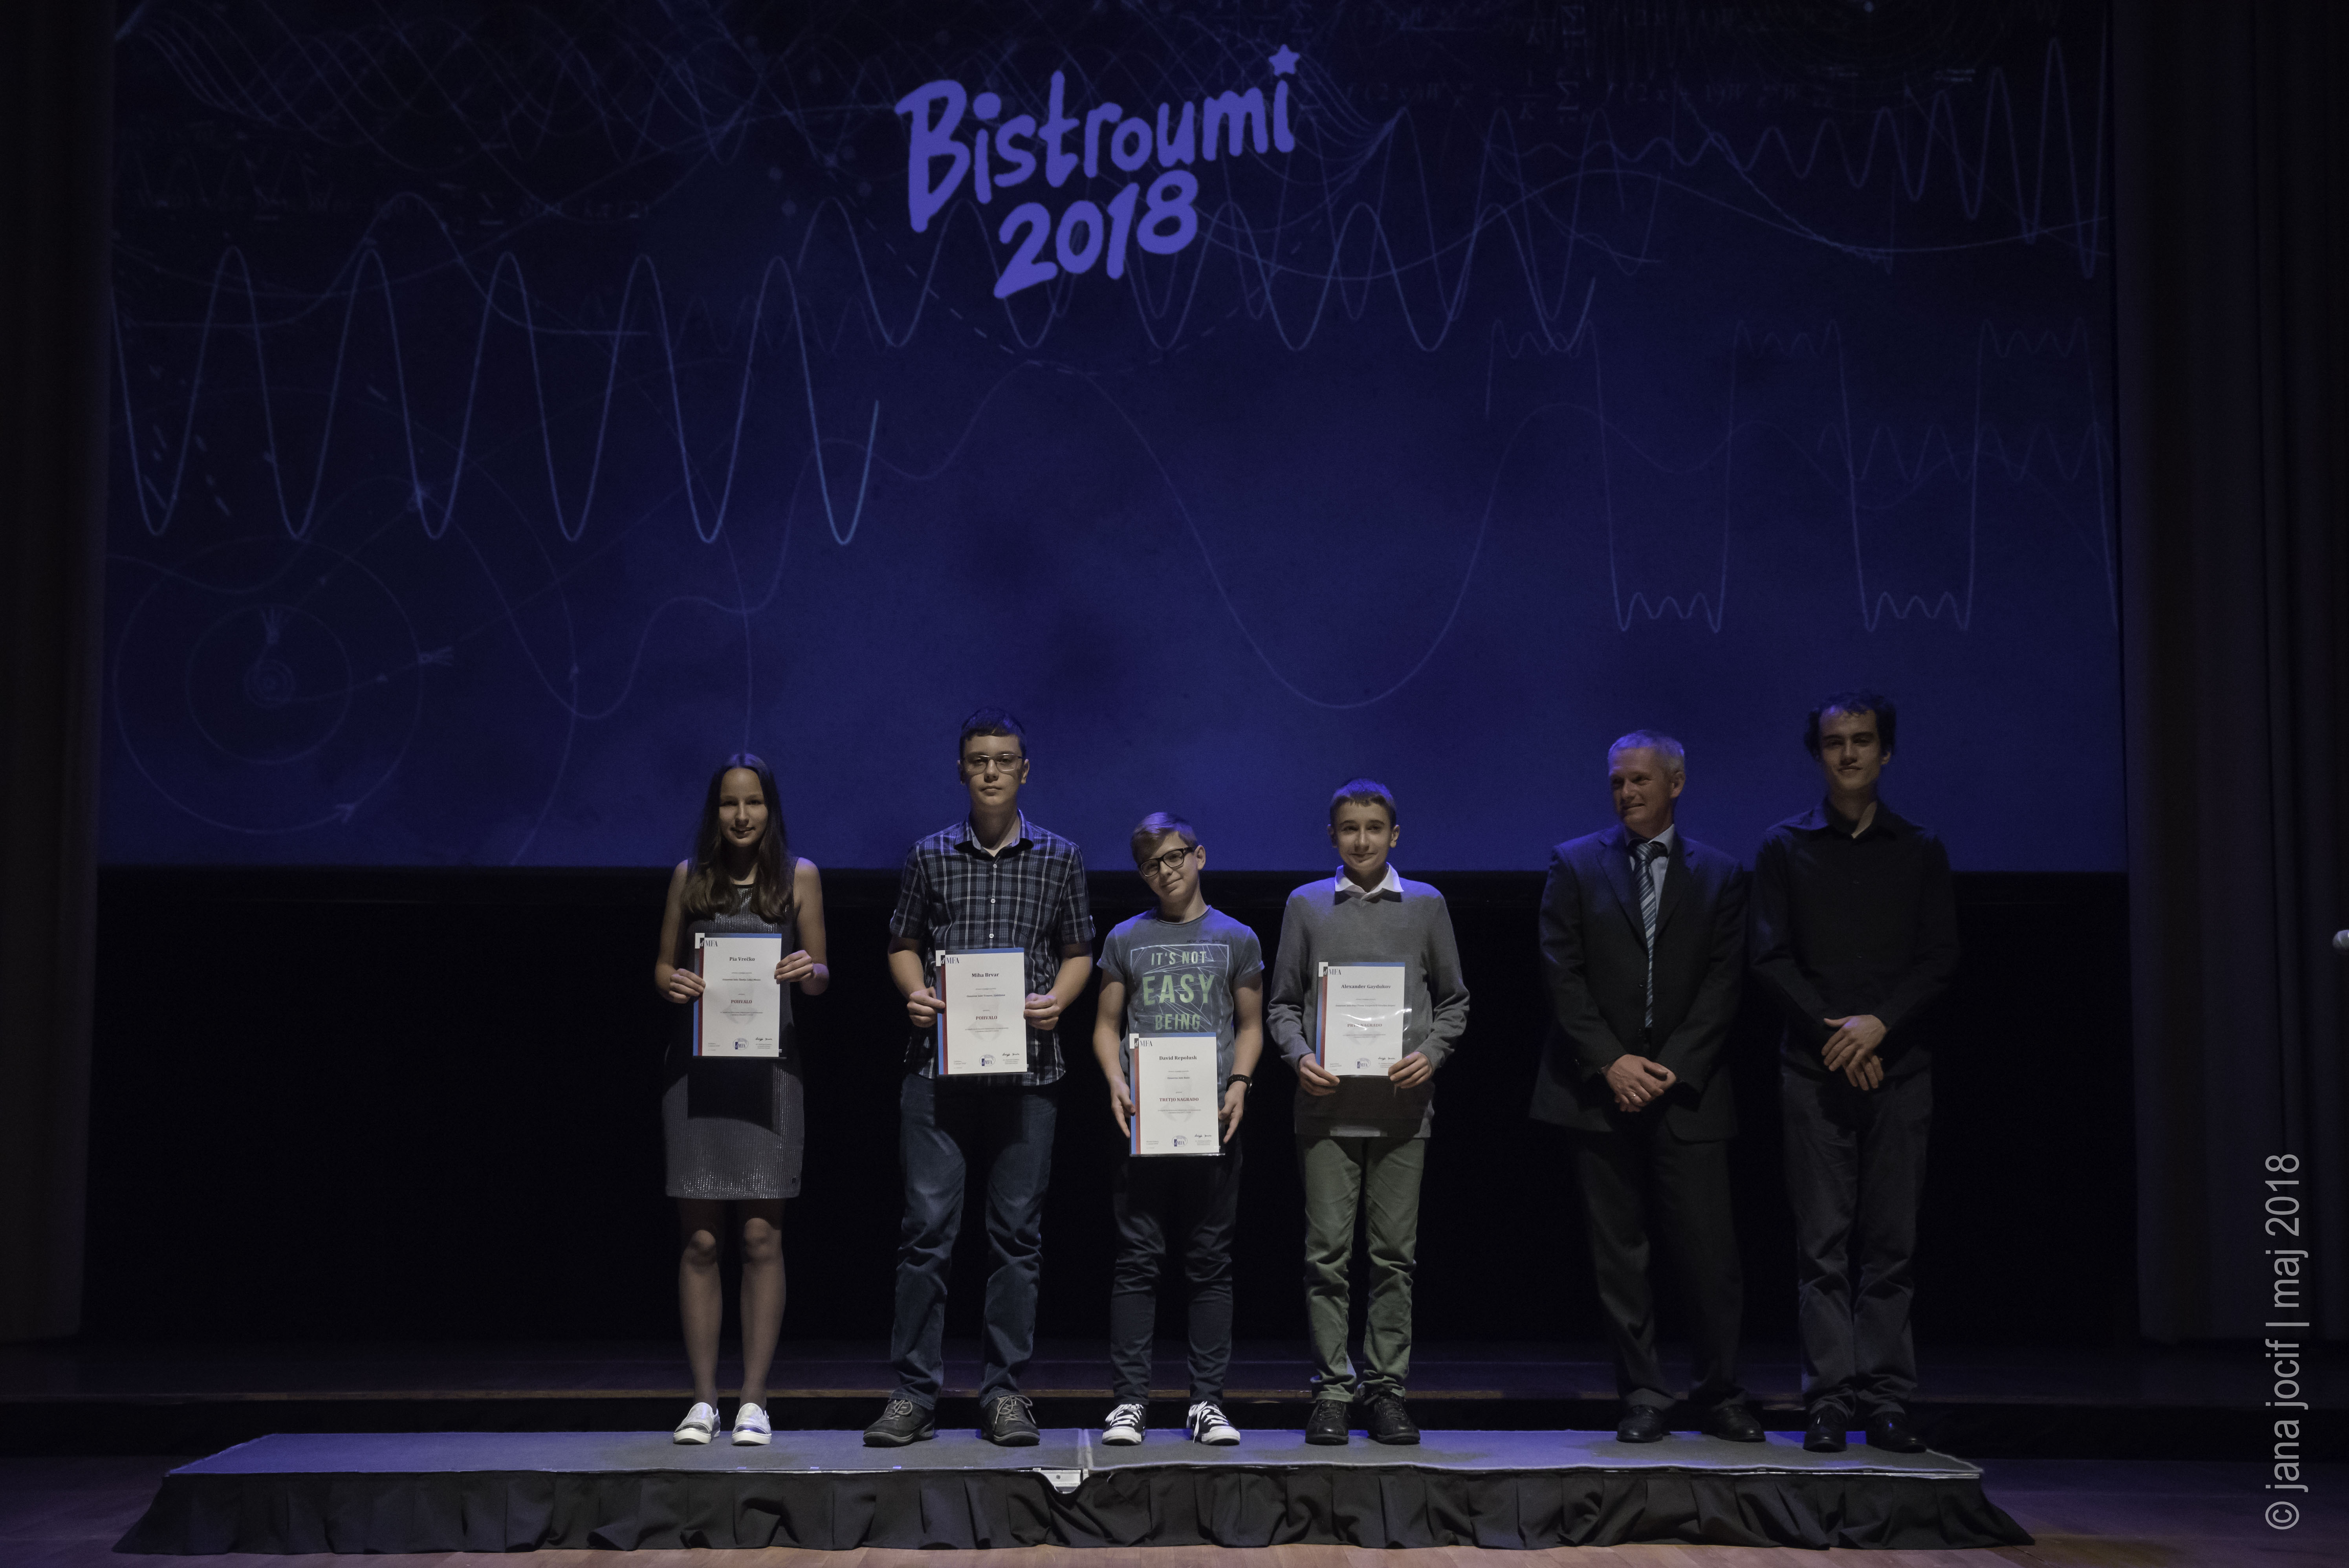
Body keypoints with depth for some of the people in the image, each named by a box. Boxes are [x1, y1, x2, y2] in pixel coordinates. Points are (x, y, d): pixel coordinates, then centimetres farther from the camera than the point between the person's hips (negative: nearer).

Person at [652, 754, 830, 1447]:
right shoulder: (689, 876, 9)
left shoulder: (799, 876, 7)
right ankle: (703, 1399, 8)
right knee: (700, 1239, 1)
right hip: (697, 1068, 1)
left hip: (768, 1068, -1)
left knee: (762, 1237, -3)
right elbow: (663, 964, 15)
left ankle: (753, 1401, 5)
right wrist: (672, 984, -8)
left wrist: (810, 973, -14)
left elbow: (821, 974, 9)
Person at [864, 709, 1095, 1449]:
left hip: (1028, 1068, 0)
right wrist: (915, 991, -5)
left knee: (1017, 1232, 3)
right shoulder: (930, 856, 9)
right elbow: (903, 942, 15)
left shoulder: (1059, 858, 9)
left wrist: (1056, 1000, -6)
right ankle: (913, 1393, 3)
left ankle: (1005, 1393, 11)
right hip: (939, 1066, 0)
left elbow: (1079, 951, 13)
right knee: (928, 1227, -3)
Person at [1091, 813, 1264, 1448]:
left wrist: (1239, 1083, -5)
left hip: (1213, 1118, 0)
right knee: (1137, 1259, -1)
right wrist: (1116, 1084, -5)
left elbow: (1251, 1026, 12)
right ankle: (1129, 1399, 3)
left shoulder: (1235, 939, 11)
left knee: (1210, 1263, 2)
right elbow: (1107, 1025, 12)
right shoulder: (1127, 939, 12)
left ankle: (1208, 1401, 7)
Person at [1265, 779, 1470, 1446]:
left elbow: (1454, 1000, 12)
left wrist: (1431, 1053, -5)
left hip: (1402, 1104, 0)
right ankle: (1333, 1390, 5)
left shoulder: (1426, 905, 10)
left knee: (1395, 1253, 2)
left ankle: (1387, 1388, 9)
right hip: (1327, 1104, 0)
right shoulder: (1306, 905, 10)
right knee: (1327, 1251, -2)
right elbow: (1282, 1002, 11)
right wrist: (1299, 1056, -6)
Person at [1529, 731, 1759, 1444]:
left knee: (1709, 1253, -3)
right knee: (1619, 1257, 3)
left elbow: (1723, 984, 2)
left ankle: (1721, 1395, 11)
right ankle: (1643, 1397, 11)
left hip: (1686, 1089, 0)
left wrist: (1671, 1069, -9)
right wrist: (1611, 1062, -10)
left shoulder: (1719, 875, 8)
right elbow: (1562, 974, 0)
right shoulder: (1575, 865, 7)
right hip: (1602, 1089, 0)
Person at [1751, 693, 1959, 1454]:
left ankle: (1886, 1400, 5)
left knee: (1892, 1244, 0)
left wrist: (1879, 1023, -12)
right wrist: (1831, 1031, -11)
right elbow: (1771, 957, 1)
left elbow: (1941, 960, 4)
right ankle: (1830, 1399, 0)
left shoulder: (1920, 851, 10)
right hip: (1815, 1070, -1)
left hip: (1898, 1066, 1)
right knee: (1823, 1243, -2)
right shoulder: (1786, 848, 8)